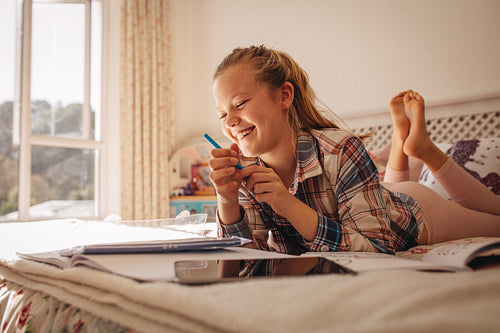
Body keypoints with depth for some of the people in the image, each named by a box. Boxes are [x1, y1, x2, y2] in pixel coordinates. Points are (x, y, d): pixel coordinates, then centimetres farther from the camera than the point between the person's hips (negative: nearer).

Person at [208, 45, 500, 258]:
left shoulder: (340, 150, -39)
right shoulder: (246, 169, -24)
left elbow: (378, 251, -41)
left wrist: (289, 205, -50)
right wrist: (227, 201, -39)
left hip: (413, 216, -5)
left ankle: (424, 146, 22)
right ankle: (401, 139, 30)